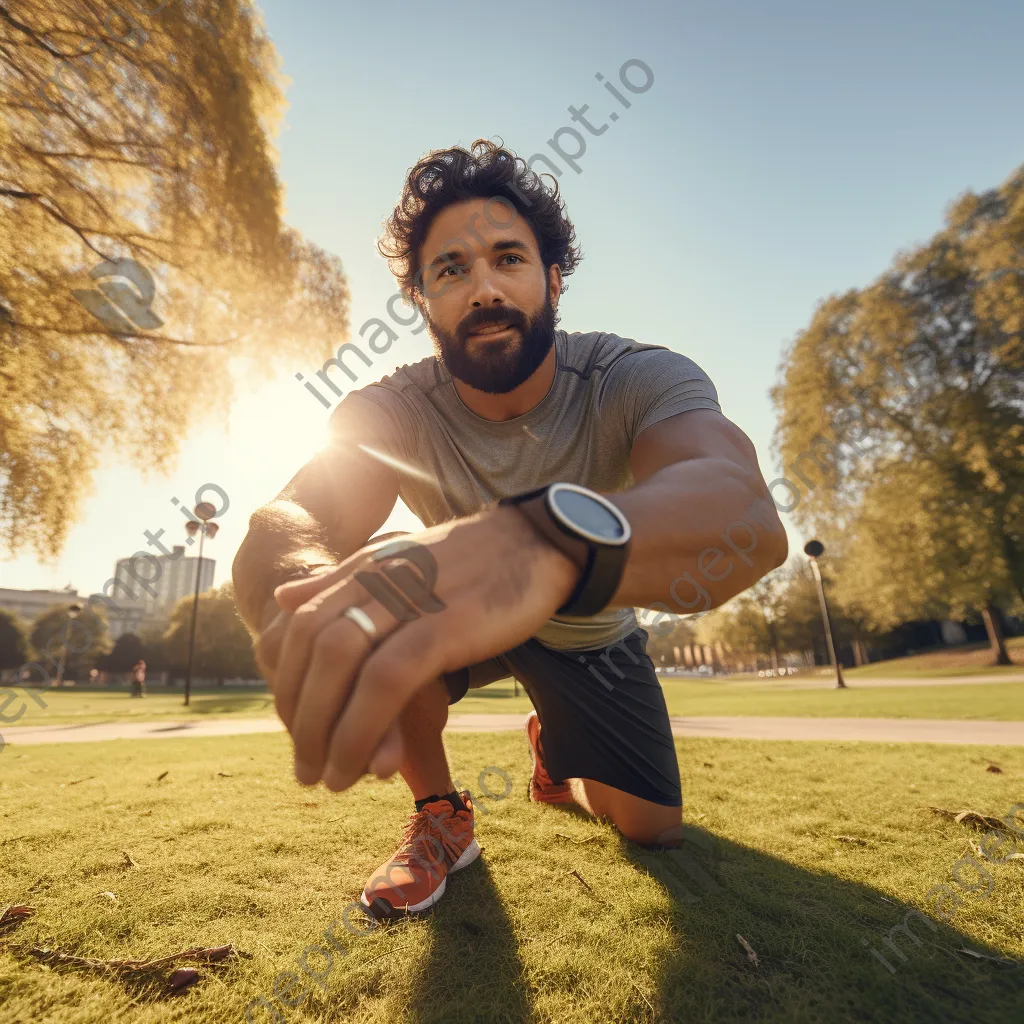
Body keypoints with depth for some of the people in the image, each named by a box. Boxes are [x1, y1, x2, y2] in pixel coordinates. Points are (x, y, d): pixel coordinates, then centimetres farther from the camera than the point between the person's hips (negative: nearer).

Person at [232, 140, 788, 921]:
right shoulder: (393, 411, -24)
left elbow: (748, 515, -49)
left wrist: (551, 537, -71)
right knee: (386, 602, -30)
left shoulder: (639, 379, -28)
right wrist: (305, 597, -66)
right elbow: (277, 531, -41)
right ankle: (441, 816, -1)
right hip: (463, 617, 0)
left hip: (595, 633, 1)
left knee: (655, 828, 4)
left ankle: (557, 765, 40)